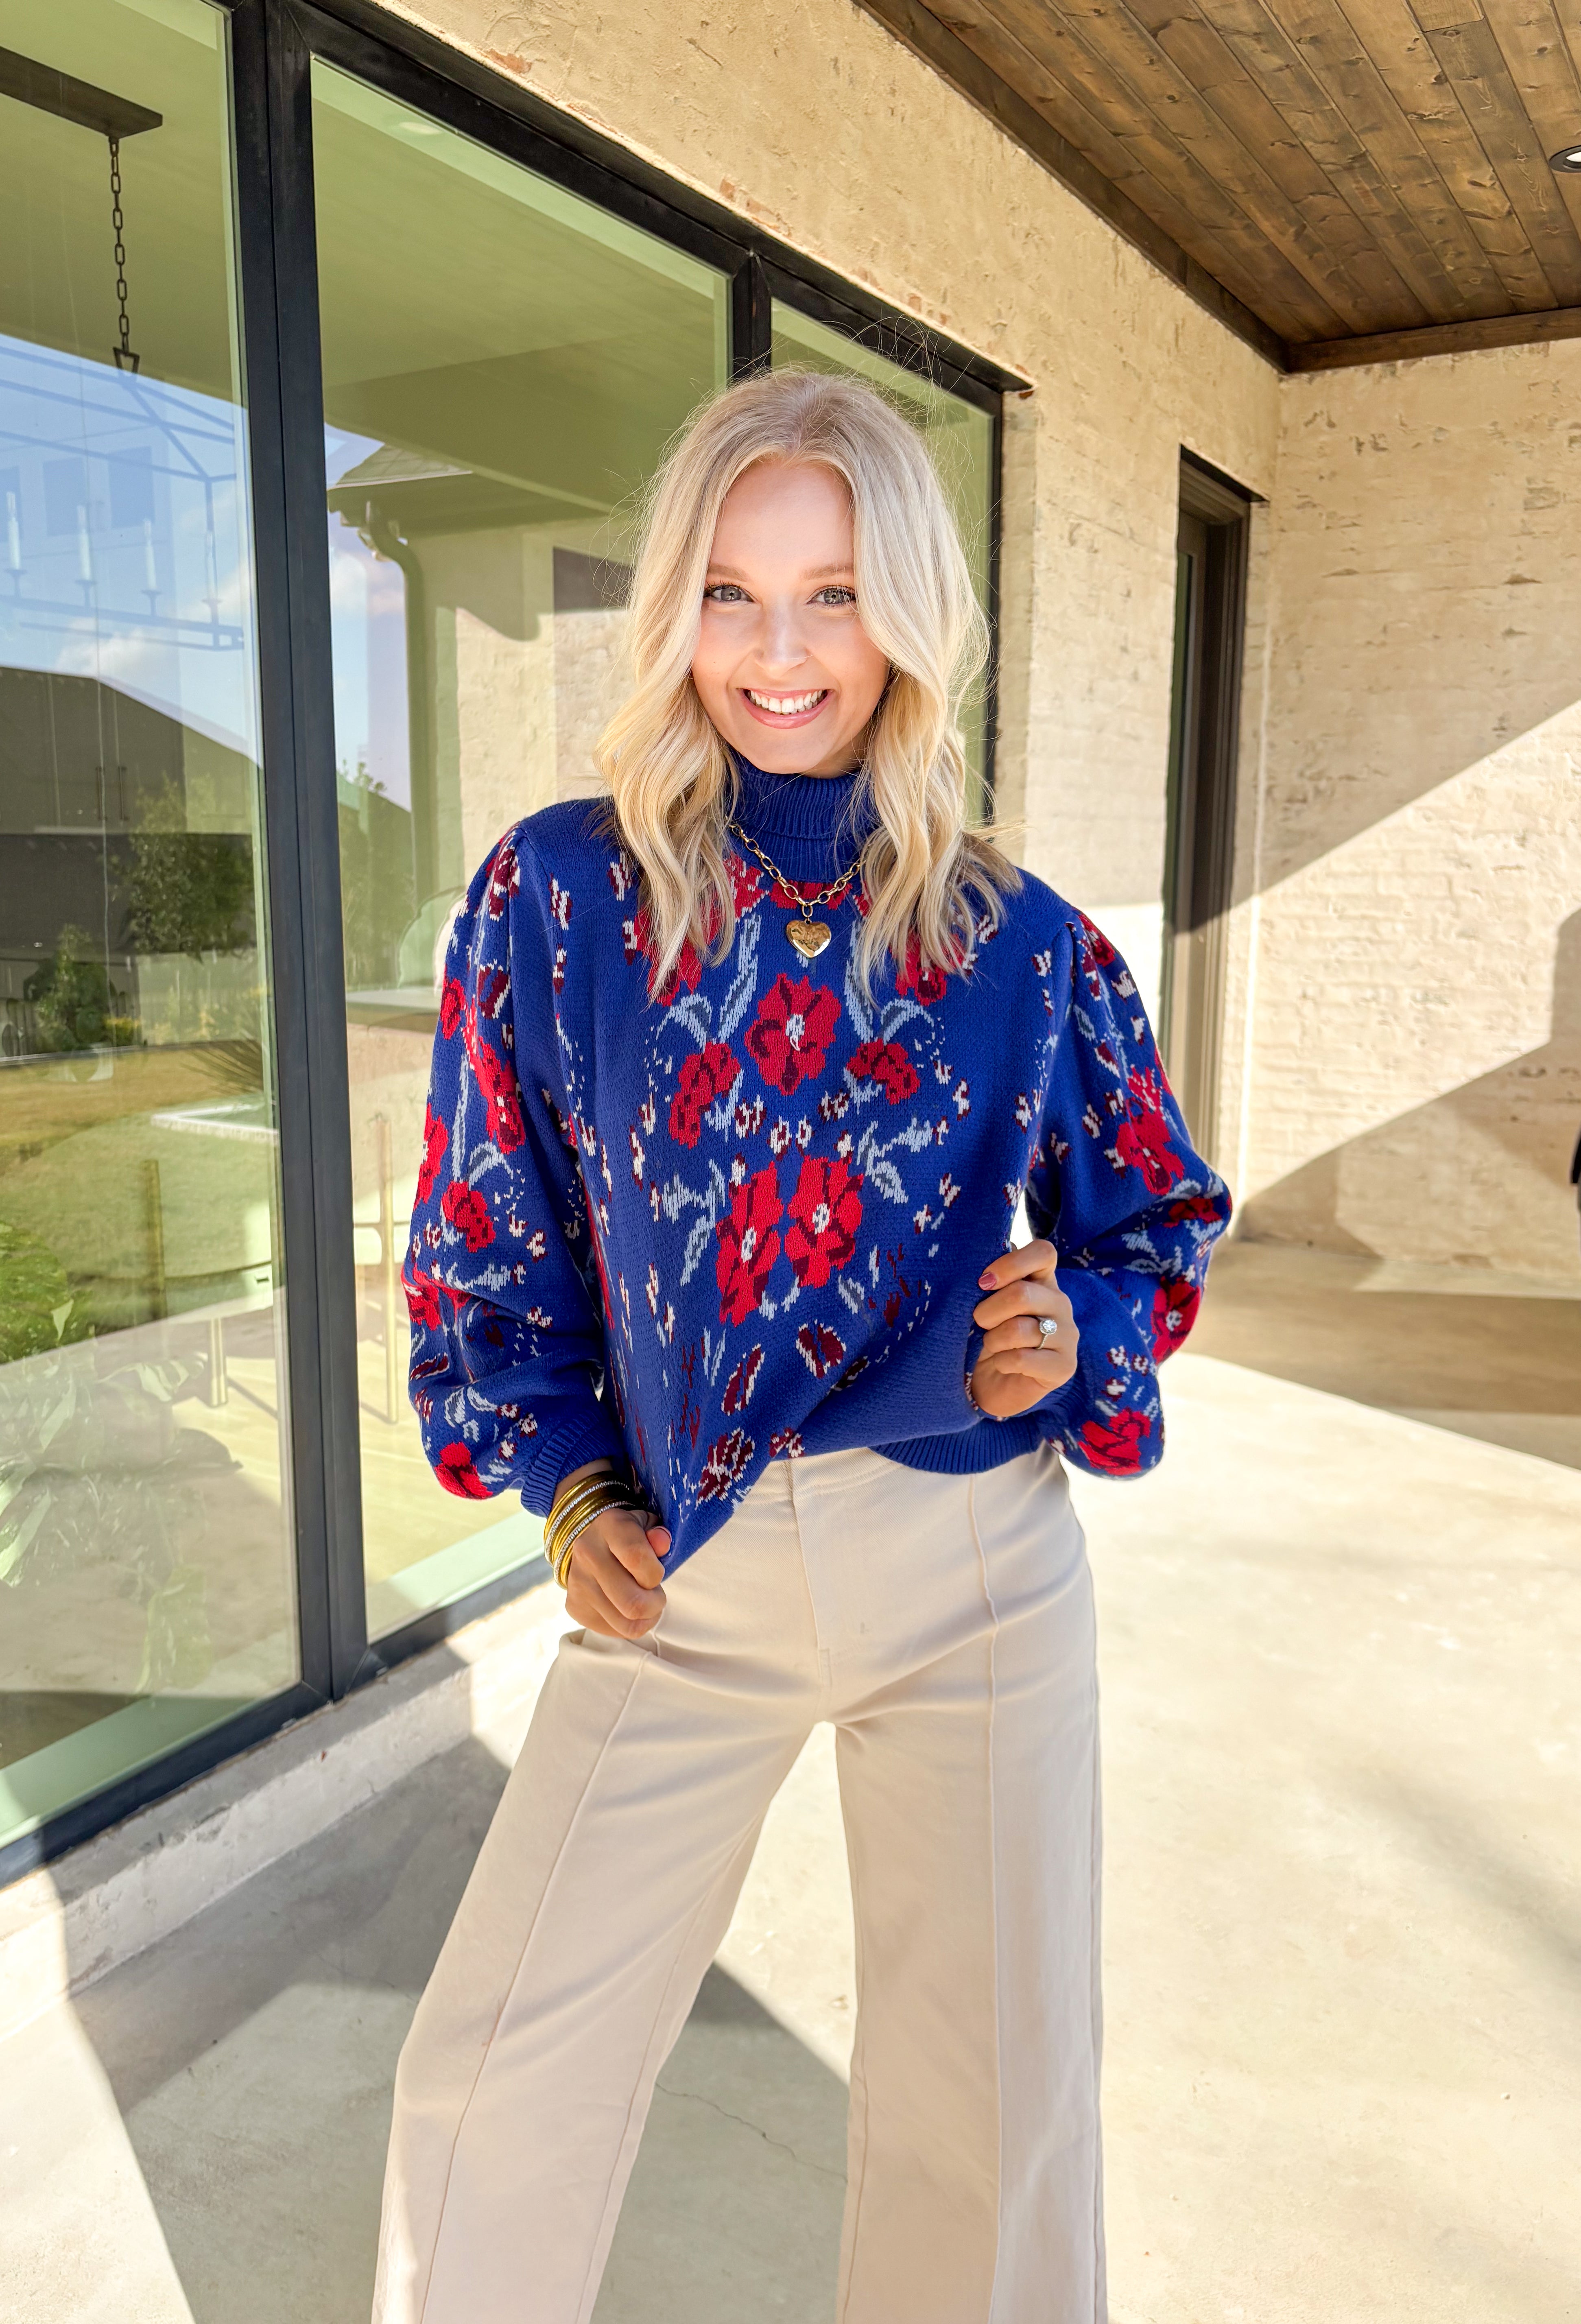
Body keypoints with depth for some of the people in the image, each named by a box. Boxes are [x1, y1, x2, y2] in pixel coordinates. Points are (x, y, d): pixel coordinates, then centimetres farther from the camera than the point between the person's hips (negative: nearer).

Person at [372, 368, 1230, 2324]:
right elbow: (483, 1225, 7)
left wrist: (1072, 1341, -10)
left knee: (993, 2104, 14)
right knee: (496, 2074, 7)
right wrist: (563, 1483, 1)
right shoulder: (558, 892, -3)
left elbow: (1158, 1215, 10)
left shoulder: (1021, 942, -2)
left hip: (975, 1572, 1)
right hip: (676, 1573, 0)